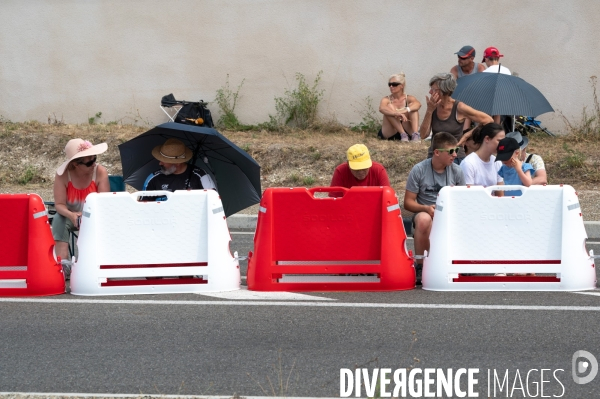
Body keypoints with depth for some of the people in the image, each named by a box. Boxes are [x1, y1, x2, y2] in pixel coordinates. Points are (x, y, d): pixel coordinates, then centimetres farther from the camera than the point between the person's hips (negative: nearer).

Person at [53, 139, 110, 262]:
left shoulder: (100, 172, -17)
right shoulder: (62, 175, -17)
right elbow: (59, 204, -18)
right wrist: (71, 215, -40)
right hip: (70, 216, 0)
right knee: (59, 219, -31)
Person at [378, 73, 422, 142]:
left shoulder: (408, 98, 1)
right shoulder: (386, 99, -3)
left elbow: (418, 104, -23)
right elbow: (381, 109, -28)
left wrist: (405, 110, -42)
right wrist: (397, 113, -46)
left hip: (407, 130, 1)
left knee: (412, 107, -15)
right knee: (389, 108, -22)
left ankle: (415, 135, -33)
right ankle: (403, 135, -34)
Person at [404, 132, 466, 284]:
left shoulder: (457, 171, 5)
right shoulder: (419, 170, -4)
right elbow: (408, 202, -3)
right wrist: (426, 208, -22)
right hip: (426, 213, -3)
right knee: (424, 219, -40)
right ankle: (420, 266, -25)